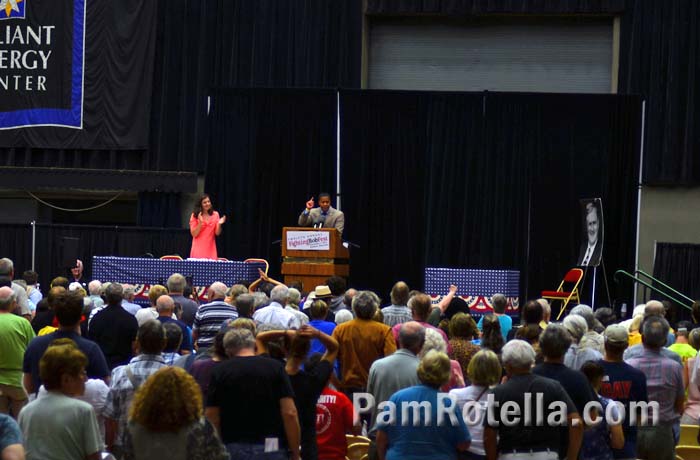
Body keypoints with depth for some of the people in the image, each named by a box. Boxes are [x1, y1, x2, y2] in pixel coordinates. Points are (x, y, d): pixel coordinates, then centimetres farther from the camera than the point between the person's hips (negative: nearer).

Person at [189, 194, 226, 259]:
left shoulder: (215, 215, 6)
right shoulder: (195, 216, -1)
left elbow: (217, 233, 6)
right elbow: (194, 234, -6)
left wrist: (219, 224, -13)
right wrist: (200, 223, -17)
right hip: (198, 248, -2)